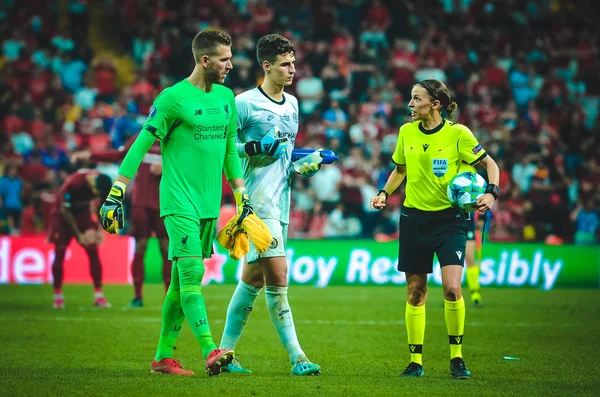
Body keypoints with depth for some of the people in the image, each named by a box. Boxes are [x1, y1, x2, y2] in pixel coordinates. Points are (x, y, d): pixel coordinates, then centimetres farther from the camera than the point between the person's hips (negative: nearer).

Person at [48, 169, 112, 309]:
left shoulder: (102, 182, -20)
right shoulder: (73, 184, -35)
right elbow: (65, 211, -22)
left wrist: (100, 229, -6)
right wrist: (78, 234, -17)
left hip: (83, 213, 4)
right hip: (63, 215, -4)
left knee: (93, 251, -6)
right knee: (60, 253, -8)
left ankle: (99, 296, -2)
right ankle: (58, 296, 1)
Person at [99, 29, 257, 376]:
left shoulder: (226, 98, 12)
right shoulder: (173, 98, -9)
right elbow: (141, 145, -8)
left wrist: (242, 197, 19)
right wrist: (117, 192, -11)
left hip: (210, 203, 7)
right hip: (179, 201, -7)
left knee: (183, 279, 8)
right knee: (191, 273, -14)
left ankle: (164, 355, 13)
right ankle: (210, 351, -22)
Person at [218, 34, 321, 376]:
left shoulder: (292, 104, 17)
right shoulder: (245, 103, -7)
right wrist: (253, 148, -20)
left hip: (281, 202, 8)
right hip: (258, 200, -8)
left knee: (254, 278, 10)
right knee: (278, 276, -12)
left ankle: (225, 351, 17)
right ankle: (297, 357, -12)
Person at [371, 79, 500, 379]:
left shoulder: (457, 134, -9)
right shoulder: (406, 132, 3)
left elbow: (490, 164, 0)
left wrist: (491, 193, -15)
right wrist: (385, 192, 6)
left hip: (449, 219, -4)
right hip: (414, 217, 4)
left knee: (452, 288, -17)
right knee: (415, 291, 4)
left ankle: (456, 357, -1)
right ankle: (416, 360, 14)